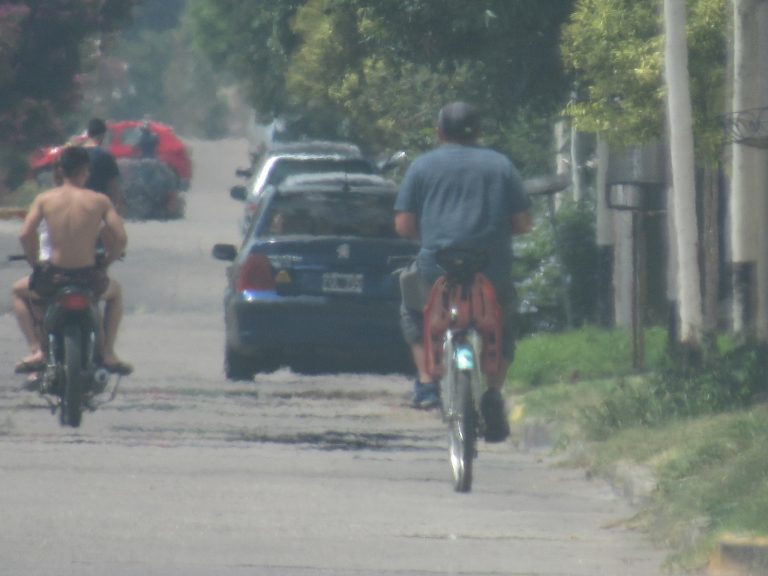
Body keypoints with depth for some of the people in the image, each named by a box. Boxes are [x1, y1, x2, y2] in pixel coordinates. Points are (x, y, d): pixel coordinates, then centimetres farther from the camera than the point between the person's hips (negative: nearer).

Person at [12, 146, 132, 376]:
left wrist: (35, 264, 8)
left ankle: (36, 350, 15)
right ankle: (108, 353, 25)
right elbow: (121, 239, -7)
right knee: (114, 293, 36)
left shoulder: (45, 199, -2)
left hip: (52, 276, 0)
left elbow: (25, 234, -9)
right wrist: (104, 265, 10)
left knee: (19, 291, 33)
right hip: (89, 277, 0)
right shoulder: (99, 201, -2)